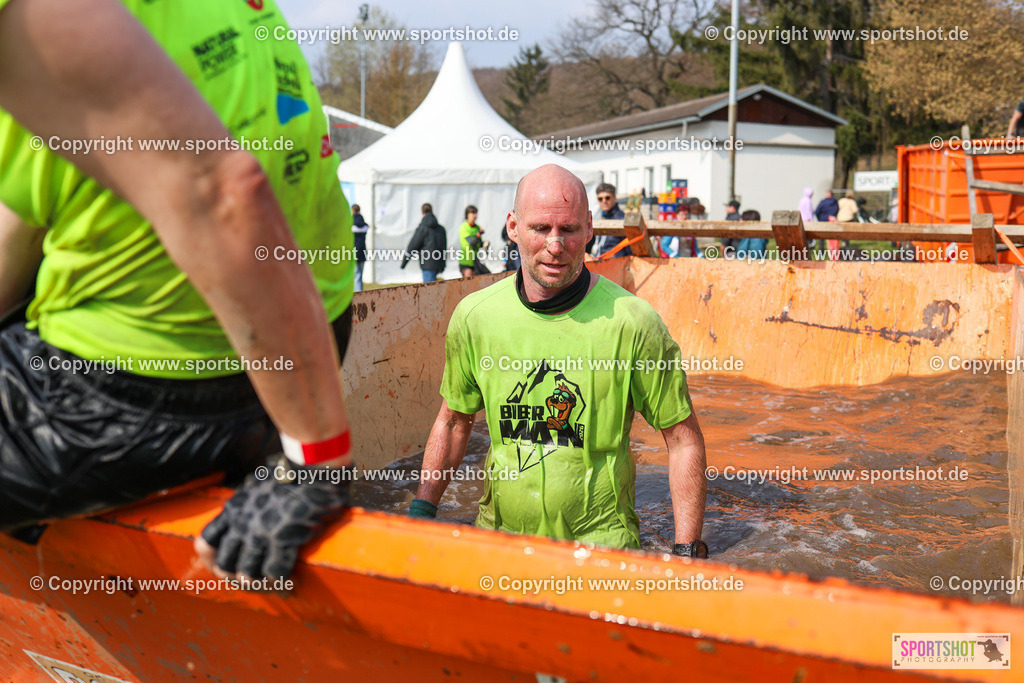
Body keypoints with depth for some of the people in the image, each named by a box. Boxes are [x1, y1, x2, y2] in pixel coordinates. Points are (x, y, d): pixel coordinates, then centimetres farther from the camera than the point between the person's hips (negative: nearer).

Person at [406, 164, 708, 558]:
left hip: (601, 540, -2)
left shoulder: (633, 323, -13)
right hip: (499, 533, 3)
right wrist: (422, 510, 7)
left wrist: (687, 551, -9)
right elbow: (453, 422, 13)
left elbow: (683, 440, -5)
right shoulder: (474, 316, -3)